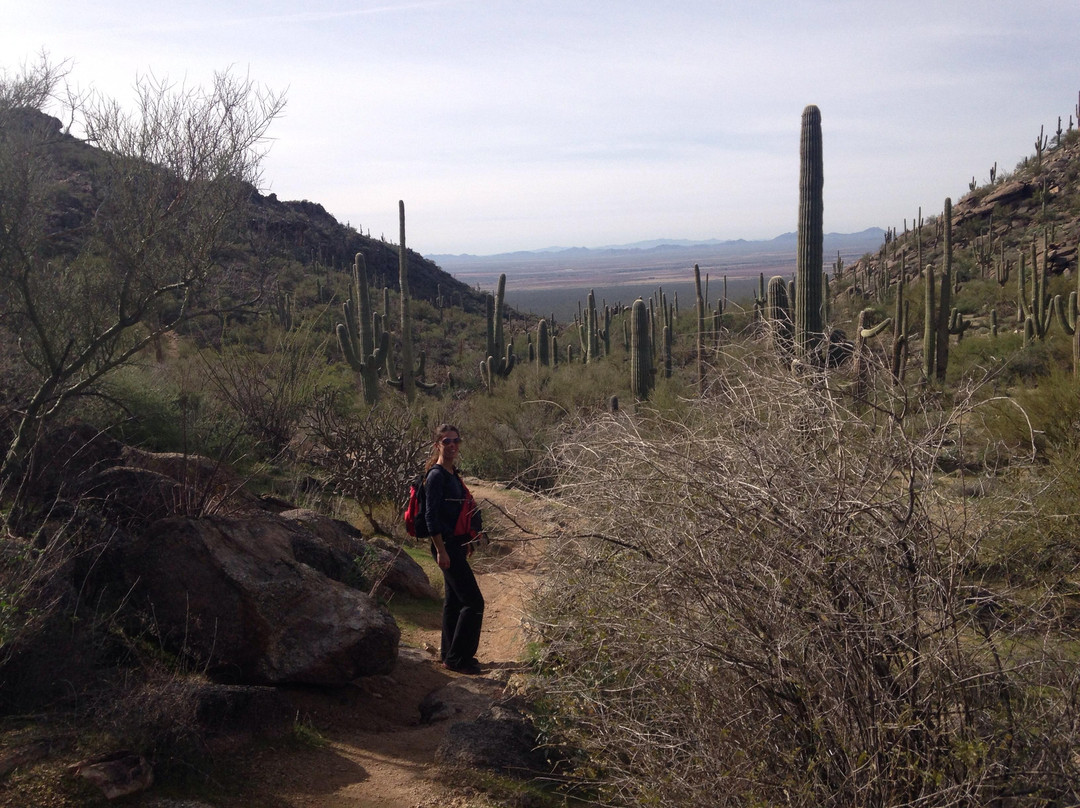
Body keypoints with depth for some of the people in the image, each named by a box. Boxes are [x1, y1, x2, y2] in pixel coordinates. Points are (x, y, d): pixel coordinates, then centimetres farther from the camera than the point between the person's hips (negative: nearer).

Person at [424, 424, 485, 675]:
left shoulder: (452, 474, 13)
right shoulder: (436, 475, -15)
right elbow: (431, 516, -19)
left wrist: (467, 543, 22)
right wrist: (441, 550, -21)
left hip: (456, 544, 9)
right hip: (446, 545, -9)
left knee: (454, 599, 15)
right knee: (474, 601, -9)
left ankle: (450, 654, 26)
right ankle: (457, 658, -2)